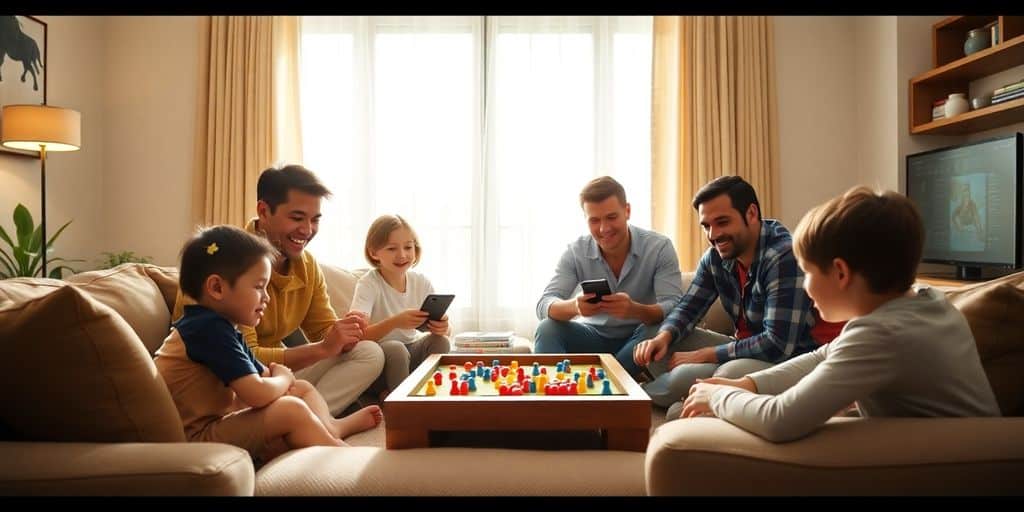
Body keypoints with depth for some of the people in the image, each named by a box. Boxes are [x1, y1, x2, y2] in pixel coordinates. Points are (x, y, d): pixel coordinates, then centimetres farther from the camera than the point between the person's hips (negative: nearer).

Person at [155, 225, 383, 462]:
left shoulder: (220, 327, 10)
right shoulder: (210, 329, -23)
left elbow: (261, 373, 12)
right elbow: (258, 394, -29)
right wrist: (283, 379, -9)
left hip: (221, 418, 11)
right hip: (198, 437, -11)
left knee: (303, 388, 12)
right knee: (291, 410, -24)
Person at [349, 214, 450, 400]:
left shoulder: (421, 282, -1)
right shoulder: (369, 284, -14)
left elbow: (442, 328, 0)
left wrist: (442, 328, -25)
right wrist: (395, 322, -42)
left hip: (411, 350, 4)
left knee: (440, 341, -22)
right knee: (395, 349, -33)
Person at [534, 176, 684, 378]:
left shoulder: (659, 247, -15)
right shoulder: (575, 252, -10)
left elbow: (675, 307, -24)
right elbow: (544, 305, -18)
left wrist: (634, 310, -47)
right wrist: (574, 306, -43)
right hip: (594, 337, 2)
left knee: (658, 331, -34)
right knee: (547, 329, -22)